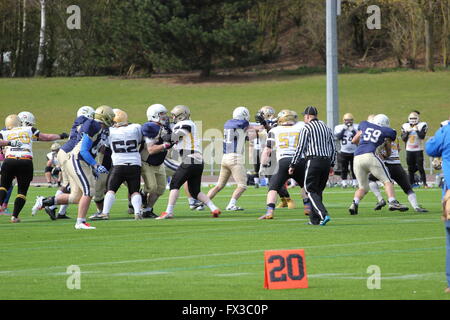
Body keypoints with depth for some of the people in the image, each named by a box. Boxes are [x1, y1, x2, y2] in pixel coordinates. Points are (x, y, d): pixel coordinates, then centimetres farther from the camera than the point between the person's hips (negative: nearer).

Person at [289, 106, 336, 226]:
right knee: (318, 190, 14)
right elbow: (333, 148, 17)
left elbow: (300, 148, -6)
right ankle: (314, 219, 15)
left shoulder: (307, 128, -3)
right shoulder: (326, 128, 16)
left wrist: (293, 165, -1)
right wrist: (331, 164, 25)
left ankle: (324, 215, -21)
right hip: (326, 161, 6)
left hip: (313, 161, -6)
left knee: (311, 190, -3)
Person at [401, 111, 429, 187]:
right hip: (409, 150, 3)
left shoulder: (422, 126, -5)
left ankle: (424, 183, 0)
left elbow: (422, 136, -15)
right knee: (410, 168, 8)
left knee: (420, 167, -6)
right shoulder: (405, 126, 6)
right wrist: (407, 132, -12)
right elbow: (403, 138, 1)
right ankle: (411, 183, 16)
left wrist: (417, 130, -22)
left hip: (418, 150, -3)